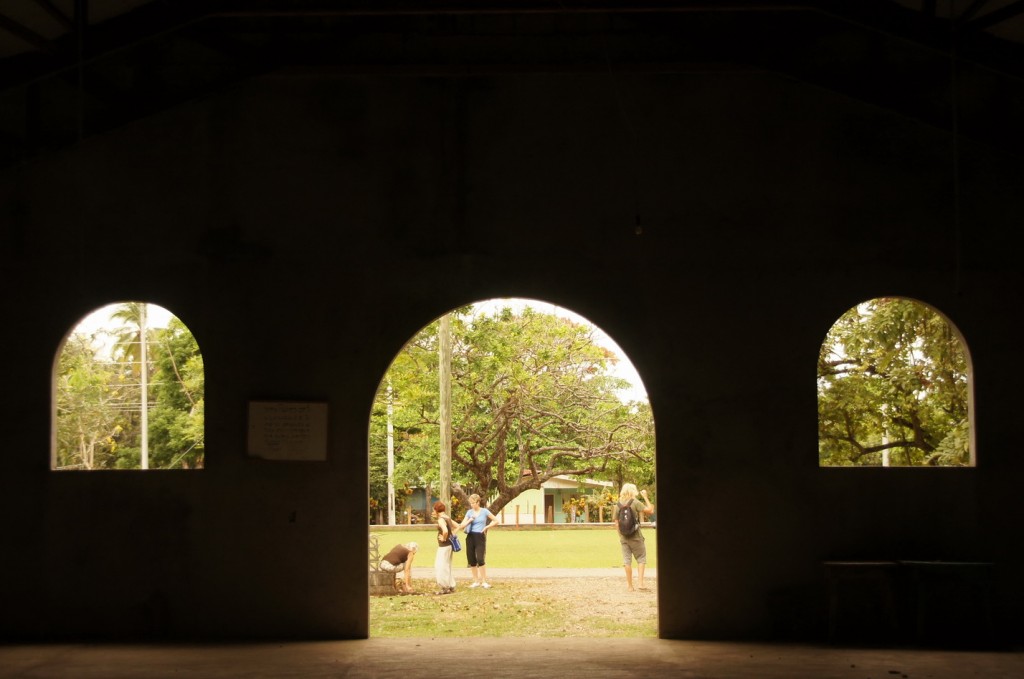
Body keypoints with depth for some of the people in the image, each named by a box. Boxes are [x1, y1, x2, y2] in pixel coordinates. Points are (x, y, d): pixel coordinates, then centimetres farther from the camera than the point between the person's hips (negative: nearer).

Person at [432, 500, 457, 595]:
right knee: (446, 566, 17)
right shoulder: (448, 518, 10)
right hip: (449, 545, 9)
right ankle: (451, 586, 21)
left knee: (441, 567, -3)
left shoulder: (441, 520, -18)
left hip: (444, 546, -9)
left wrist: (444, 538, -18)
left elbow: (445, 531, -35)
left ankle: (445, 588, 1)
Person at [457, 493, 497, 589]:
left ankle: (484, 582, -5)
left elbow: (495, 520, 6)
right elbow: (462, 525, 4)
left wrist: (487, 527, -5)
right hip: (470, 537, 4)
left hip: (480, 537, -4)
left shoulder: (484, 511, -2)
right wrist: (470, 520, -12)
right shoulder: (469, 512, 6)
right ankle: (476, 581, 15)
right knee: (471, 560, 5)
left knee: (480, 559, -13)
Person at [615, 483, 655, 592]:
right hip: (635, 536, -4)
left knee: (627, 560, 6)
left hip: (623, 537, 4)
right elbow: (650, 510, -12)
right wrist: (645, 497, -3)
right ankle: (640, 583, -5)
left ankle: (630, 586, 9)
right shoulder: (635, 502, -9)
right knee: (641, 558, 6)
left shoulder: (619, 504, 6)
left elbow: (616, 523, 9)